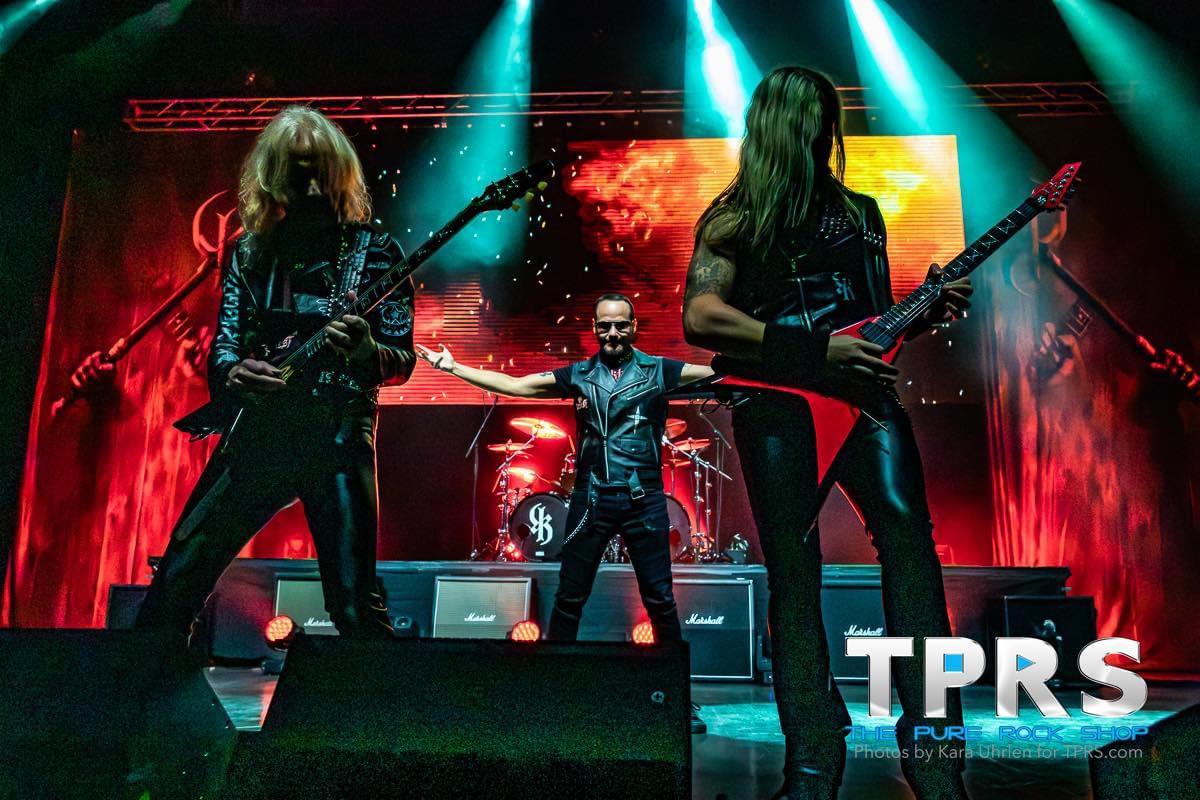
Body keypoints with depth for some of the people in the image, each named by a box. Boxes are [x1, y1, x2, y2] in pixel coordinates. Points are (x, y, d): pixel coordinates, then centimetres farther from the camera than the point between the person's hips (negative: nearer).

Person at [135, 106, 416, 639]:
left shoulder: (374, 251, 1)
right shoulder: (250, 251, 10)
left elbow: (403, 360, -1)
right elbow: (221, 346, 9)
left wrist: (365, 350, -24)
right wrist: (232, 372, -15)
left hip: (337, 434, -3)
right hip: (255, 431, 4)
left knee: (355, 606, -8)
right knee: (177, 578, 5)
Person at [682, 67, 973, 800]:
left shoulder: (859, 211, 23)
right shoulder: (736, 216, 8)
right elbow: (700, 317, -7)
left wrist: (928, 311, 5)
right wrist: (819, 350, -12)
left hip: (861, 390, 4)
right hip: (777, 399, -3)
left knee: (909, 532, -16)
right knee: (794, 572, -6)